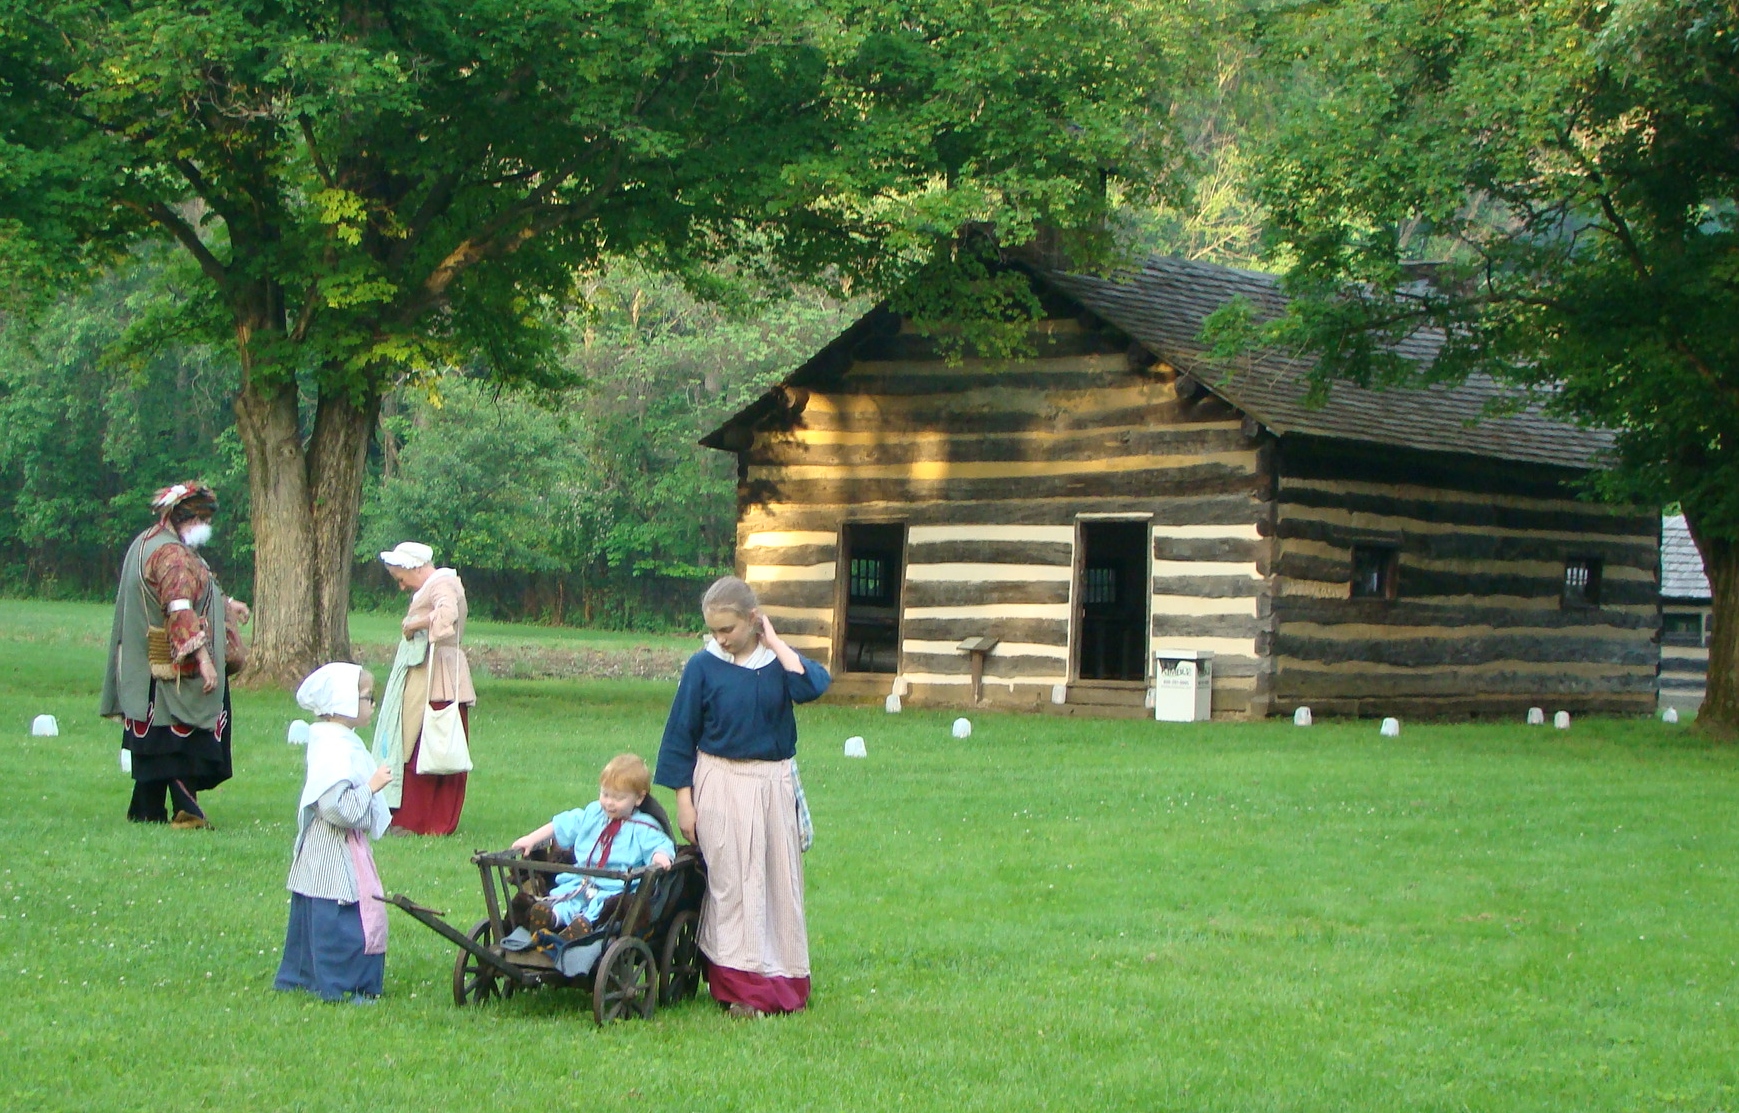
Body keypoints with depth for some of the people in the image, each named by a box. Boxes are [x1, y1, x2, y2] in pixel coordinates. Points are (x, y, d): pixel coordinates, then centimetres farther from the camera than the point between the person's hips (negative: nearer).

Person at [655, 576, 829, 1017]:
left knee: (778, 879, 8)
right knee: (732, 883, -2)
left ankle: (781, 980, 18)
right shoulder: (704, 666, -4)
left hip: (773, 785, 2)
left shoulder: (779, 661, 2)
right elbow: (681, 735, 0)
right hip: (722, 786, -2)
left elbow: (811, 686, -21)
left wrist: (774, 642, -11)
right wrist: (684, 801, -3)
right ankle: (741, 987, 2)